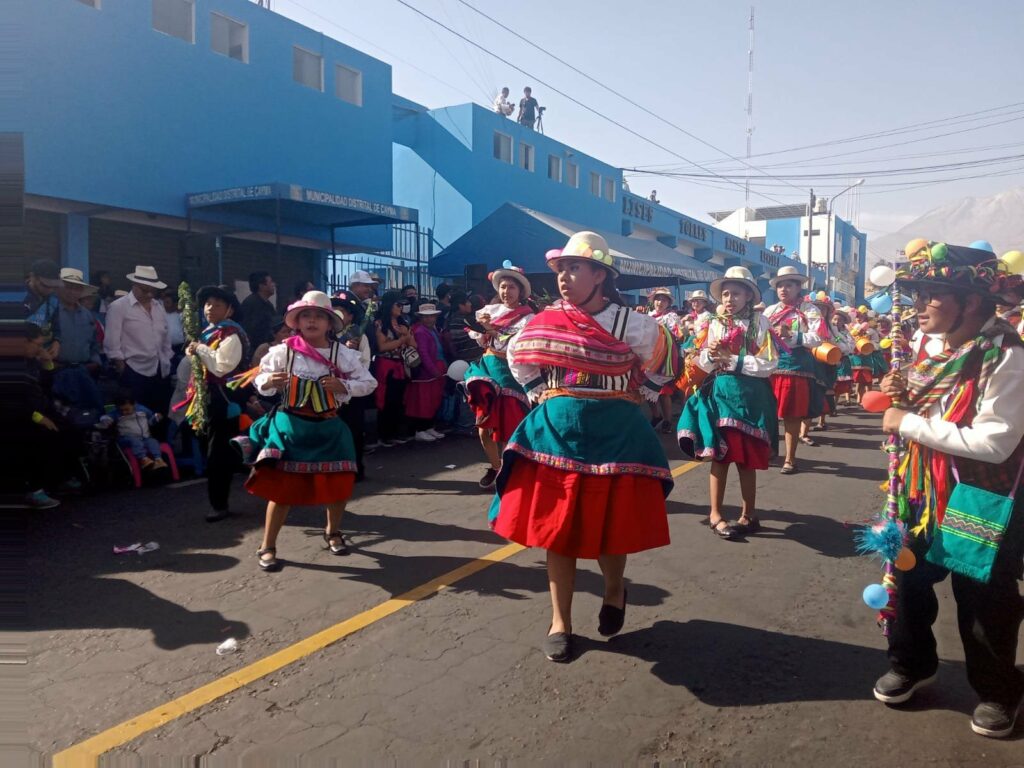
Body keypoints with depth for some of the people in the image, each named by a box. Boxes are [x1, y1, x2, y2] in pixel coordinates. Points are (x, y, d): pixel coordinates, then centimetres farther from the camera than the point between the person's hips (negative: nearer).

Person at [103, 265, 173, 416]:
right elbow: (112, 343, -7)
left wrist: (167, 363, 14)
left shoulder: (159, 307, 15)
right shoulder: (118, 307, -5)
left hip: (161, 372, 6)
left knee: (160, 414, 9)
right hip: (135, 372, -6)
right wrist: (122, 369, -8)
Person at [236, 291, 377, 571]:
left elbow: (369, 383, 0)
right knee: (284, 486, -2)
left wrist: (344, 386, -17)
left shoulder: (343, 353, -4)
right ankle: (267, 546, 15)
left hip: (328, 427, 2)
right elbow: (260, 379, 2)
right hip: (291, 425, -2)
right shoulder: (283, 351, -6)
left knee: (339, 483, 9)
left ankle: (333, 532, 37)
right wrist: (268, 382, -21)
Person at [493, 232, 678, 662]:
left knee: (611, 527, 6)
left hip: (615, 434, -2)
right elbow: (517, 357, 19)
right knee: (556, 529, 4)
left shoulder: (629, 323, -7)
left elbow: (663, 360, 10)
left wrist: (635, 396, 8)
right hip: (555, 432, 2)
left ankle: (614, 589, 38)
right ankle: (560, 622, 19)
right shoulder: (545, 322, 1)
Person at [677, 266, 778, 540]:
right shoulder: (715, 325, 6)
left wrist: (733, 360, -14)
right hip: (719, 393, 2)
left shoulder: (760, 322, -3)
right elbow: (704, 365, 9)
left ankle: (749, 514, 23)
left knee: (746, 458, 6)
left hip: (749, 395, -2)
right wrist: (711, 354, -12)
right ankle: (716, 514, 16)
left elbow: (769, 364, -9)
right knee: (719, 455, 5)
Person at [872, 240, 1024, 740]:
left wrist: (909, 423, -25)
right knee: (909, 579, 17)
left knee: (983, 603, 10)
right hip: (925, 493, 7)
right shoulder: (939, 348, 2)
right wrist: (903, 395, -7)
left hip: (980, 505, -7)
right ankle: (912, 664, 40)